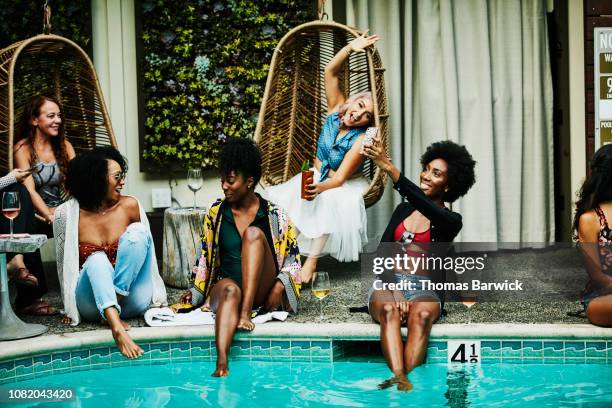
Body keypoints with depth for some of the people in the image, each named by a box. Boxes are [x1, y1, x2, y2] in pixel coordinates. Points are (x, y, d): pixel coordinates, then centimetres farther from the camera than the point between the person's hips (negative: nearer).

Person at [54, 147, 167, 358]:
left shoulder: (129, 206, -1)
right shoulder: (67, 214, -5)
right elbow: (65, 264, 4)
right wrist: (71, 309, 2)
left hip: (132, 301, 2)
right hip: (92, 304, -1)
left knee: (137, 231, -18)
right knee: (97, 260, -32)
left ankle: (116, 305, -23)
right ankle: (117, 327, -53)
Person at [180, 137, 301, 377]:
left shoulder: (274, 215, 3)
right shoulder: (215, 213, 9)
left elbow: (293, 257, 5)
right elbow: (204, 258, 16)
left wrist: (279, 286, -11)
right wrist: (196, 293, 6)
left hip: (261, 292, -1)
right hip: (225, 284, 1)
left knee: (253, 233, -24)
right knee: (230, 290, -39)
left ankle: (246, 312, -35)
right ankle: (221, 364, -63)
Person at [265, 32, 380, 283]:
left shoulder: (361, 140, -23)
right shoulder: (336, 109, -9)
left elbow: (340, 178, -27)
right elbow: (330, 71, -17)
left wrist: (319, 188, -47)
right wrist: (351, 48, -30)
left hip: (344, 186, -5)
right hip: (316, 175, 5)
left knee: (328, 202, -38)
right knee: (283, 199, -25)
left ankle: (312, 261, -39)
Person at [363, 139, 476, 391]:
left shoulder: (450, 221, 4)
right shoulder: (403, 210, 18)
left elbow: (425, 206, -20)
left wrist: (388, 167, -30)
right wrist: (393, 289, -12)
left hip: (423, 290, -2)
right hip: (388, 284, 2)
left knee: (422, 314, -38)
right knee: (389, 309, -35)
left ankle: (406, 378, -54)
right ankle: (400, 379, -54)